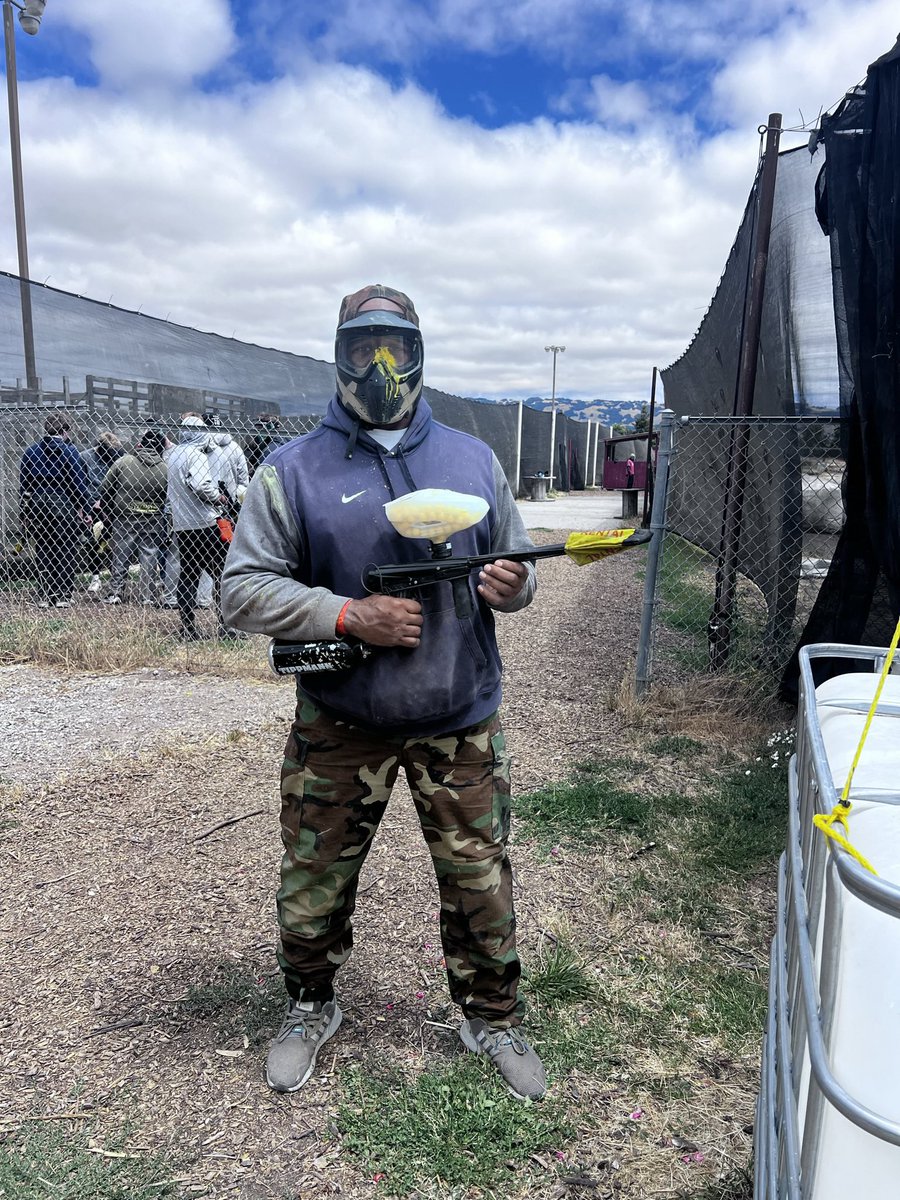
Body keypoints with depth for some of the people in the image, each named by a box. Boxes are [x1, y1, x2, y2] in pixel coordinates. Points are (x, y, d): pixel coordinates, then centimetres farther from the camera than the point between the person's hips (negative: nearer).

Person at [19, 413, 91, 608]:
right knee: (66, 553, 4)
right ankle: (63, 596, 4)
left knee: (42, 553, 12)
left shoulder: (30, 452, 8)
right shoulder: (69, 452, -7)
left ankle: (44, 596, 11)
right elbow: (79, 484, -11)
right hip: (63, 508, -4)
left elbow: (23, 485, 9)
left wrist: (24, 512, 13)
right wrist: (85, 510, -6)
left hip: (36, 508, 4)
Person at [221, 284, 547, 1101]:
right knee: (315, 884, 15)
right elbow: (243, 589, -8)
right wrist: (349, 616, -20)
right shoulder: (293, 470, -4)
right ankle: (311, 1008, 43)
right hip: (339, 726, -1)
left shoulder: (473, 459, 5)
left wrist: (513, 586, -15)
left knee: (480, 881, 11)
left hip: (461, 723, 2)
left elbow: (516, 567, 10)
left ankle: (492, 1018, 37)